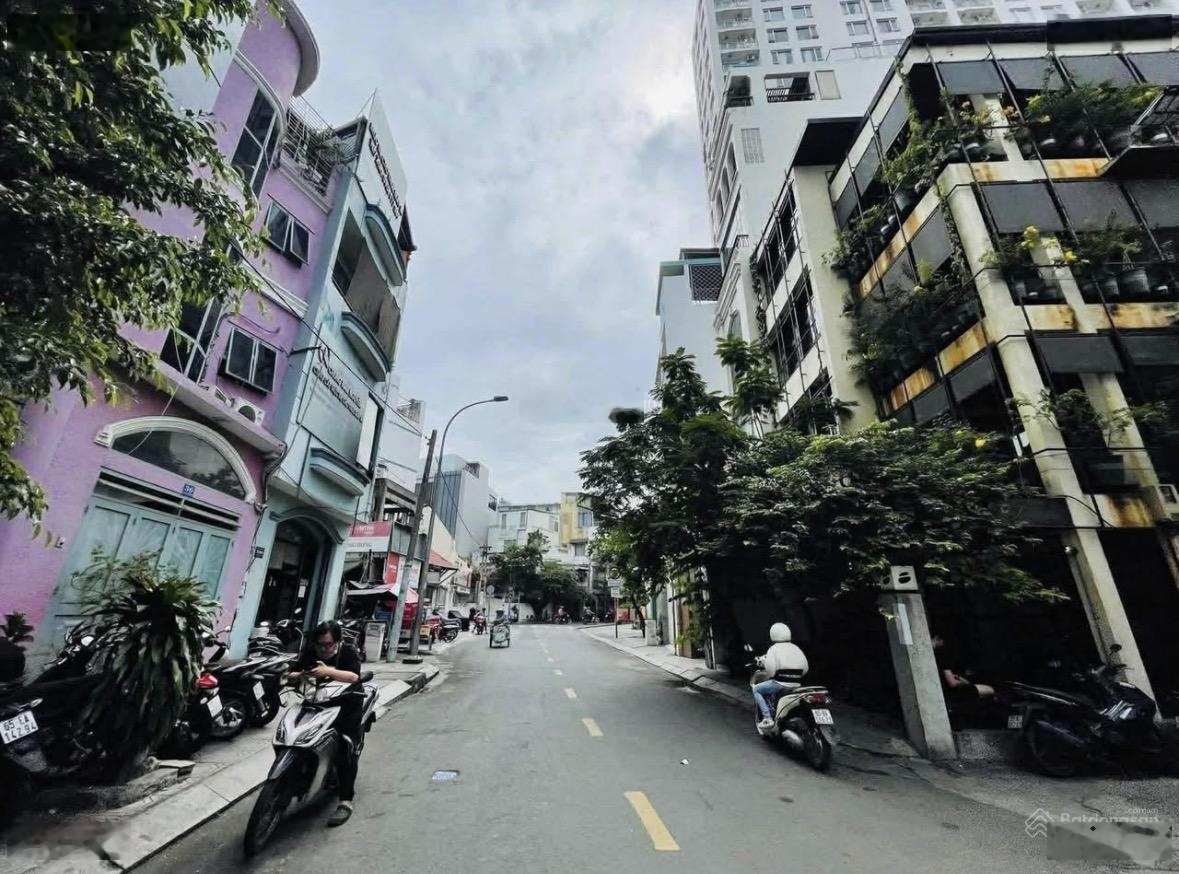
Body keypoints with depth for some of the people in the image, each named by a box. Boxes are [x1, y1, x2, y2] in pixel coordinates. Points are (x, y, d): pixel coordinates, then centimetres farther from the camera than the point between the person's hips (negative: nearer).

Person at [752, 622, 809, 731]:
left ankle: (768, 718, -4)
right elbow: (805, 668, 11)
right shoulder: (796, 648, 12)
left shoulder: (773, 649, -6)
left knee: (756, 689, 10)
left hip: (780, 683, -7)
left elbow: (770, 669, -16)